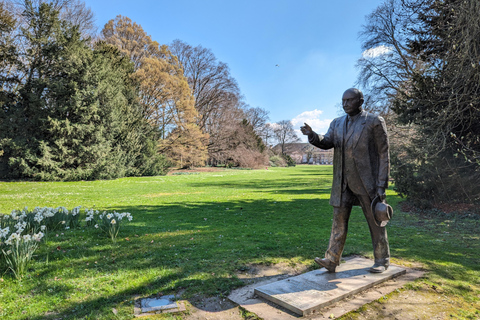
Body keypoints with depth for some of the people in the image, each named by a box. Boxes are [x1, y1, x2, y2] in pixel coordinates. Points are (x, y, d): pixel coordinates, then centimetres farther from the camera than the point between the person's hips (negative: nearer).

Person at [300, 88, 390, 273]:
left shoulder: (374, 122, -5)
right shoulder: (337, 123, 11)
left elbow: (383, 155, -7)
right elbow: (327, 142, -5)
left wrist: (381, 186, -13)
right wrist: (312, 136, -27)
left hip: (366, 182, -4)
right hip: (343, 183, 4)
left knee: (375, 222, 9)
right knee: (339, 221, 3)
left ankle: (382, 261, 26)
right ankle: (331, 260, 8)